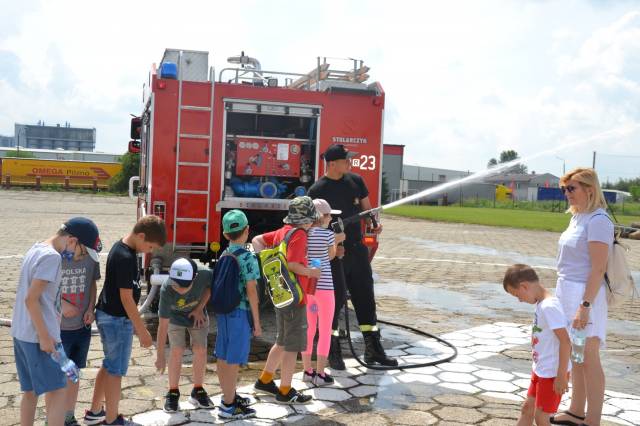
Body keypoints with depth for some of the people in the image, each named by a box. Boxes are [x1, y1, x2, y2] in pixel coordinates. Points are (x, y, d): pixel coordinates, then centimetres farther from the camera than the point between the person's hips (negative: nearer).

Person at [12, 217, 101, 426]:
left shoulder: (36, 249, 10)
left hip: (21, 333, 10)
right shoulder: (52, 257, -19)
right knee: (57, 391, -4)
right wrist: (44, 336, -19)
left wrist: (59, 308, 19)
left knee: (30, 391, 17)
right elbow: (31, 299, -22)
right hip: (37, 336, -10)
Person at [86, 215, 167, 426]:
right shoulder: (125, 258, -24)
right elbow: (126, 298, -23)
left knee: (109, 366, 20)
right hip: (117, 319, -10)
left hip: (108, 315, 10)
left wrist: (135, 323, 20)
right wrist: (142, 330, -18)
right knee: (116, 370, 3)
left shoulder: (120, 247, 6)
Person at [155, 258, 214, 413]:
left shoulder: (204, 276, -37)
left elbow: (211, 285, -11)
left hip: (198, 315, 2)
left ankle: (198, 391, 15)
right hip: (175, 317, -2)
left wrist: (200, 308, -17)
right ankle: (173, 392, 8)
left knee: (200, 350, -3)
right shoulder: (166, 290, -39)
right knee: (177, 351, -11)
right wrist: (160, 355, -31)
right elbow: (163, 325, -34)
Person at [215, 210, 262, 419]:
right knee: (233, 360, 0)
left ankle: (229, 395, 32)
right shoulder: (248, 258, -15)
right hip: (240, 313, -8)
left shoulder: (223, 256, 6)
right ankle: (228, 406, 8)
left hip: (222, 311, 8)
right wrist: (257, 322, -9)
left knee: (223, 357, 16)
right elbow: (251, 292, -15)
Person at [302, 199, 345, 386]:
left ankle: (307, 371, 23)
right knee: (325, 332, 7)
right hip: (324, 286, -5)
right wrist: (335, 241, 19)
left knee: (308, 330, 16)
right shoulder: (328, 234, -11)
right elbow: (330, 256, 4)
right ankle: (320, 374, 10)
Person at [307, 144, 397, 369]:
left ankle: (373, 349, 18)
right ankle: (333, 351, 13)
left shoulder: (355, 180, 6)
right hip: (334, 253, -5)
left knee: (365, 297, 9)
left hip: (358, 249, 5)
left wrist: (374, 223, -8)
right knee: (335, 299, -1)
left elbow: (366, 207, 13)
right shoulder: (317, 190, -9)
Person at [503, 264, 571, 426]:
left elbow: (565, 341, -26)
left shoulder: (549, 306, -23)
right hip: (540, 370, 9)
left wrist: (561, 375, -23)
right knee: (527, 407, 17)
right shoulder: (541, 303, 7)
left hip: (553, 373, -9)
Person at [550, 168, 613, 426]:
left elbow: (598, 269, -19)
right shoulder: (577, 217, 11)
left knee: (588, 359, -1)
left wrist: (585, 306, -22)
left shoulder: (598, 220, -16)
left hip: (585, 294, -9)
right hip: (567, 290, 9)